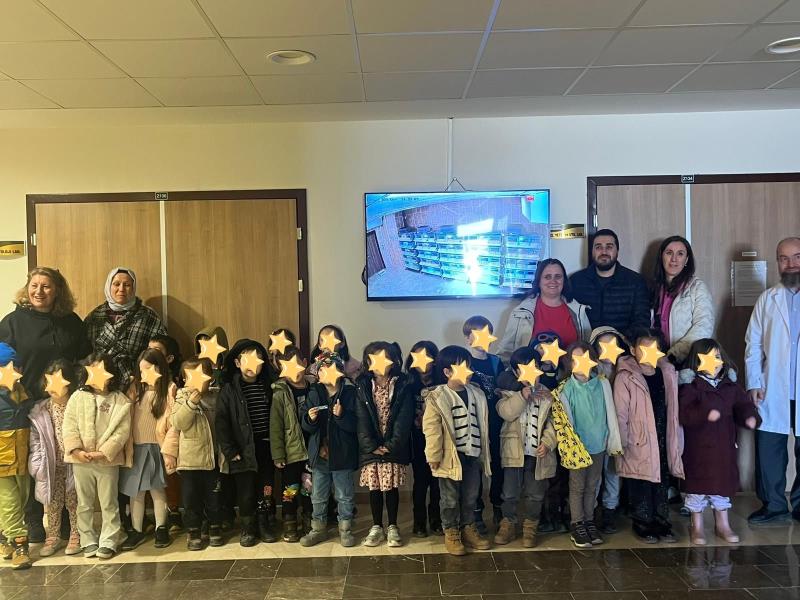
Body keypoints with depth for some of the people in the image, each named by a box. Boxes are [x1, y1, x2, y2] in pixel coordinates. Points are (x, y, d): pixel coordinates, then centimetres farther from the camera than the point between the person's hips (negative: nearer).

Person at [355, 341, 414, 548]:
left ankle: (392, 527, 20)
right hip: (371, 448, 1)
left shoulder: (402, 386, -2)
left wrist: (392, 445, -16)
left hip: (394, 447, -1)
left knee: (392, 487, 5)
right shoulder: (362, 387, 1)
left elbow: (404, 419, -8)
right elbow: (362, 420, -4)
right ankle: (377, 527, 22)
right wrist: (371, 446, -13)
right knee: (374, 488, 8)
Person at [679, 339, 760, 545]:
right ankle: (697, 527, 22)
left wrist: (750, 417, -19)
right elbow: (683, 414, -22)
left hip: (724, 446, 5)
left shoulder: (731, 386, 4)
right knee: (698, 484, 6)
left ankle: (722, 524, 34)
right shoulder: (690, 386, -13)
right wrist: (705, 414, -37)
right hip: (698, 447, -5)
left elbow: (743, 405, 2)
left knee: (723, 485, 16)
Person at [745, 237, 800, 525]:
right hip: (773, 393, 1)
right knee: (768, 450, 5)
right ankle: (773, 506, 18)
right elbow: (753, 344, 4)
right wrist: (753, 383, -3)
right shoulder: (767, 299, 7)